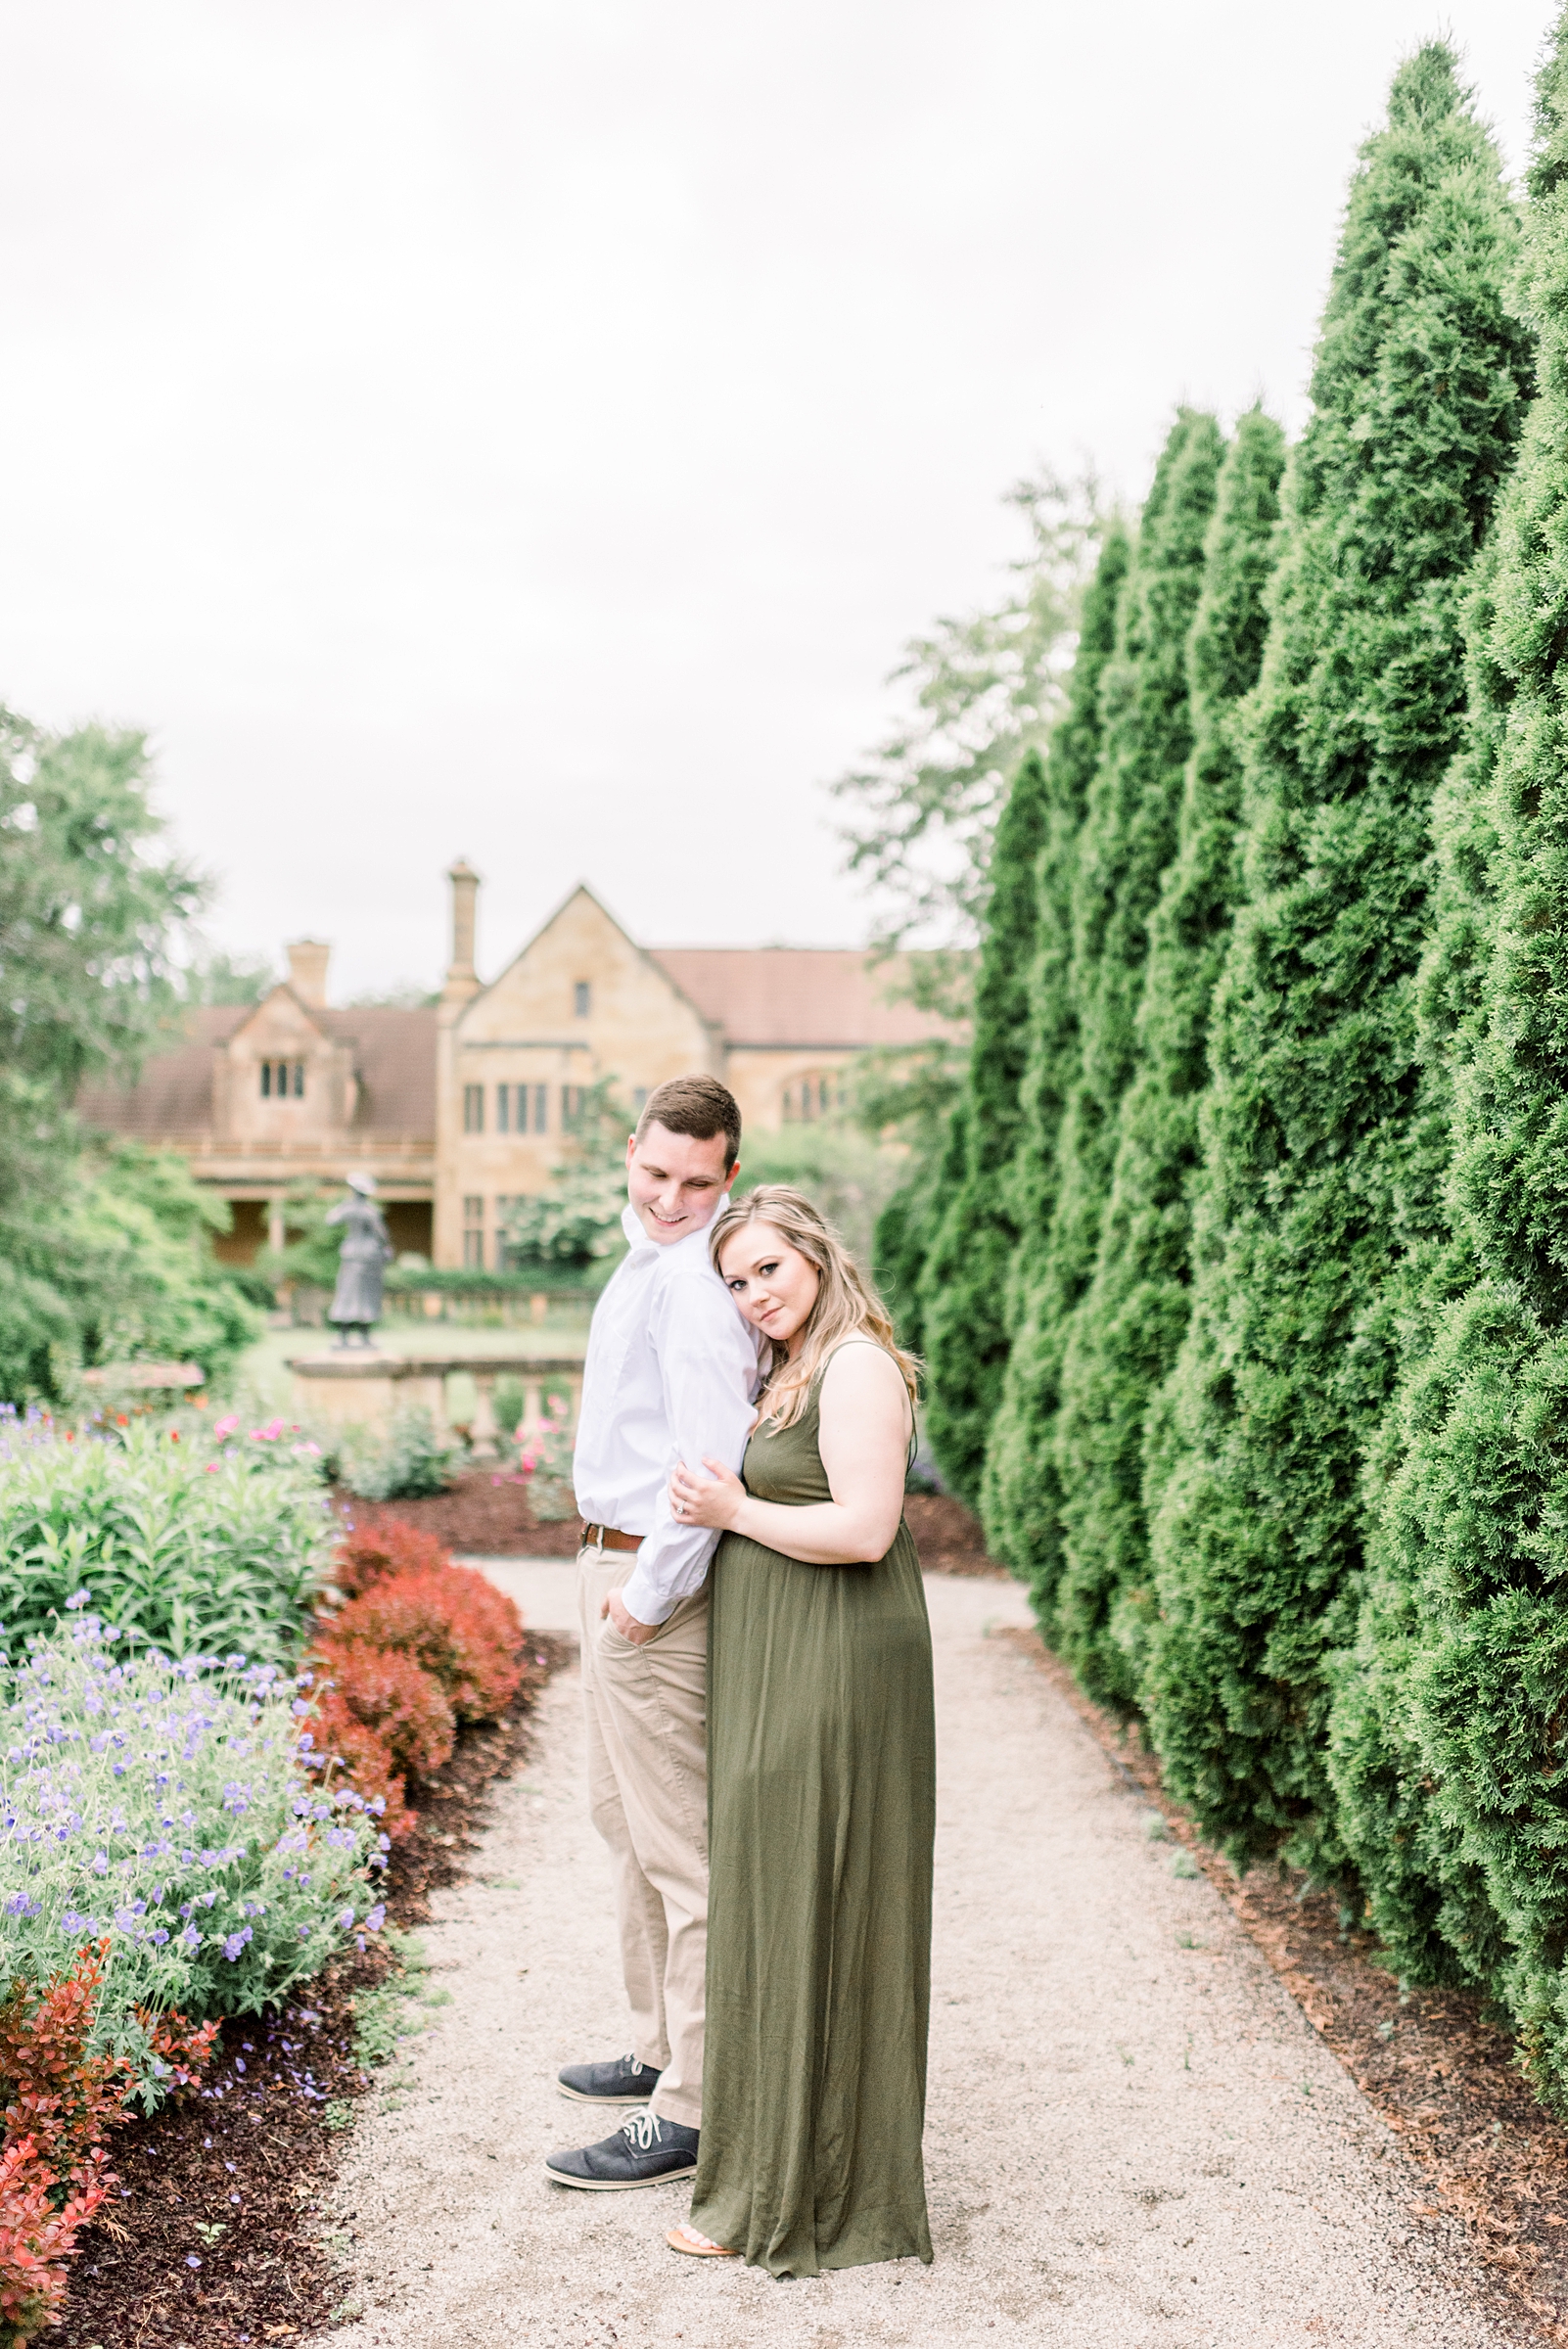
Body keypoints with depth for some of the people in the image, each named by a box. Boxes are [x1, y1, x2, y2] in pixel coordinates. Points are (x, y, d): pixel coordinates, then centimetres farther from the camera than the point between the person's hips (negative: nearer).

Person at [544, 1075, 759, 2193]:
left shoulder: (695, 1280, -20)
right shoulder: (650, 1260, 14)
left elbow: (712, 1455, -26)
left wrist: (647, 1592, -19)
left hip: (652, 1577, -11)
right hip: (618, 1561, 11)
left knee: (679, 1845, -5)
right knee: (626, 1818, 22)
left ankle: (693, 2112, 3)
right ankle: (662, 2049, 36)